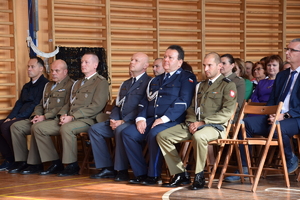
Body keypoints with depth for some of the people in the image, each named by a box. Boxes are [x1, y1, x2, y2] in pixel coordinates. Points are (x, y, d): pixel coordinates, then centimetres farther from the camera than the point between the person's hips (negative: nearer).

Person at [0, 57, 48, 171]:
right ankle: (9, 158, -5)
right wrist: (10, 117, 1)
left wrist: (18, 117, -17)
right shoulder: (27, 86, 26)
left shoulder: (44, 84, -3)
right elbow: (19, 103, 19)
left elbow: (36, 104, -12)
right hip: (20, 118, 9)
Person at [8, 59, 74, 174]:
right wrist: (36, 115, 3)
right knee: (16, 126, -5)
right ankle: (22, 161, -5)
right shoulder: (48, 85, 25)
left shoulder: (70, 85, -4)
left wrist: (45, 116, -17)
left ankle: (35, 164, -24)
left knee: (37, 127, -34)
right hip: (42, 118, 9)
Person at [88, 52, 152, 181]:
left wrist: (123, 121, -19)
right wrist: (113, 119, 0)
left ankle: (122, 171, -26)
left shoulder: (148, 82, -4)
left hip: (133, 122, -8)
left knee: (120, 130, -37)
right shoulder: (125, 84, 25)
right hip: (119, 121, 8)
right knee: (94, 129, -8)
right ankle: (108, 169, -8)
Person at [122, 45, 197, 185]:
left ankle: (153, 175, -20)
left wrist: (164, 118, -19)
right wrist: (141, 118, 0)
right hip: (150, 119, 7)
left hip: (172, 121, -7)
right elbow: (145, 100, 20)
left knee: (154, 134, -36)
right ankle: (140, 173, -9)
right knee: (127, 133, -16)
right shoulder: (156, 80, 26)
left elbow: (183, 101, -10)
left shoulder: (187, 78, 4)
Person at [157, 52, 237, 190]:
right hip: (194, 125, 7)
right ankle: (180, 175, -6)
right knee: (162, 136, -10)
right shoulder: (200, 85, 23)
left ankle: (199, 177, -23)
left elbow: (227, 112, -11)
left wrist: (202, 123, -16)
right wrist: (191, 122, -1)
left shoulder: (228, 85, 0)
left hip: (214, 126, -7)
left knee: (199, 136, -41)